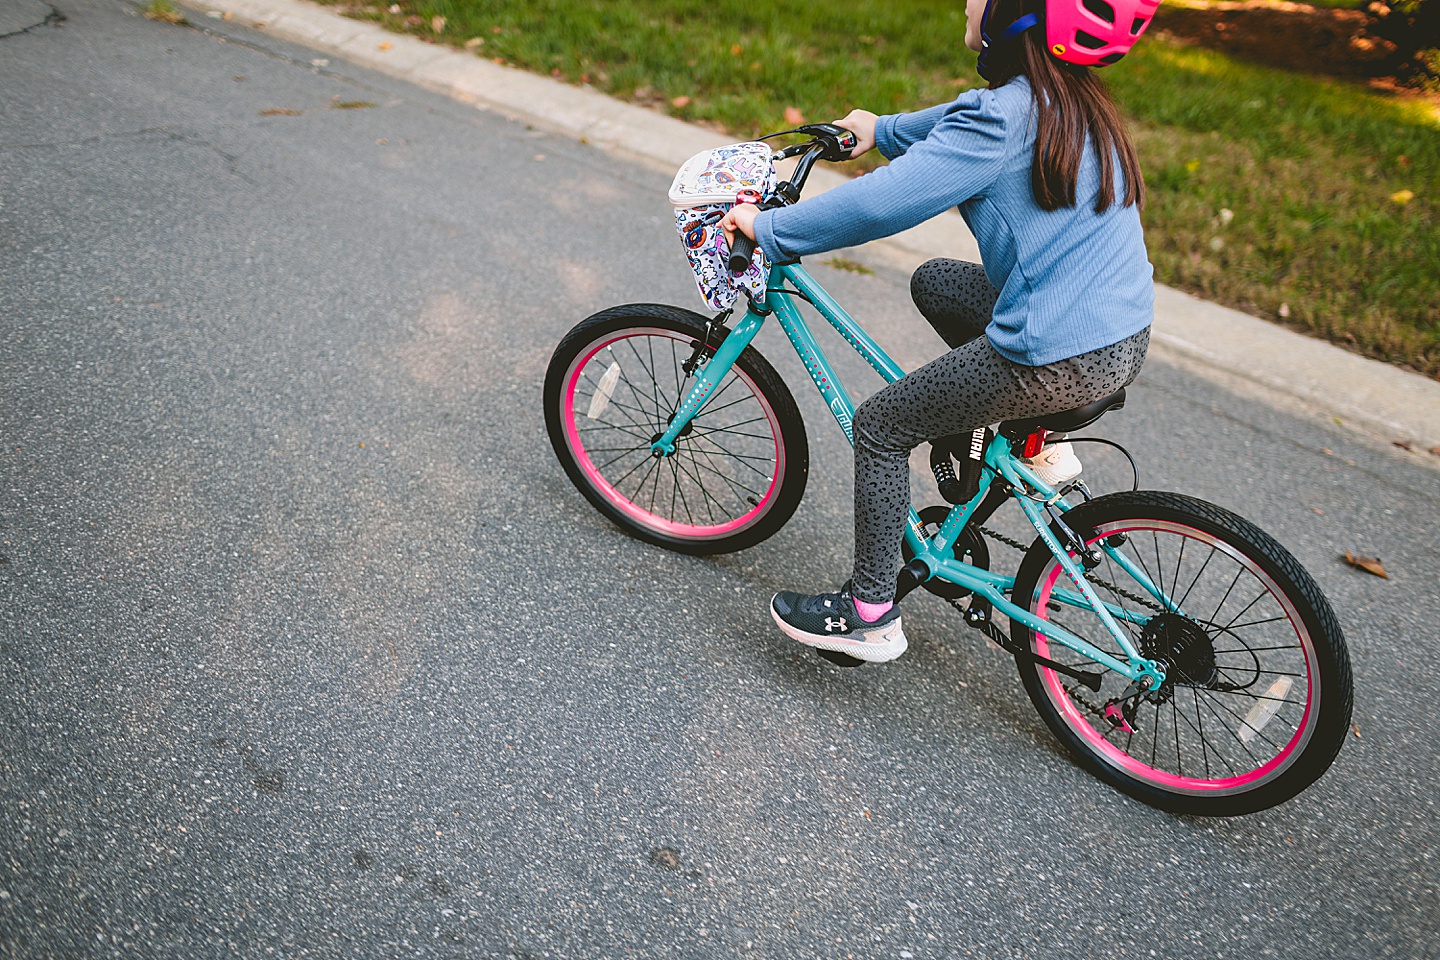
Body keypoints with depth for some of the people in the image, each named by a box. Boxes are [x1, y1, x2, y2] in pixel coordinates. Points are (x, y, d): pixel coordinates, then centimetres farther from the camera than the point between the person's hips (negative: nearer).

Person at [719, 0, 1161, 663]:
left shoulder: (1006, 117, -19)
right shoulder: (1069, 98, 9)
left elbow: (881, 202, -23)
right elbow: (958, 124, 28)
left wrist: (769, 228, -12)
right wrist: (884, 130, 42)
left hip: (1065, 359, -9)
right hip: (1124, 333, 9)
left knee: (880, 426, 3)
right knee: (934, 282, 25)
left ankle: (871, 614, 14)